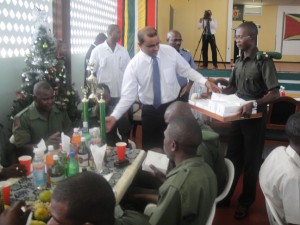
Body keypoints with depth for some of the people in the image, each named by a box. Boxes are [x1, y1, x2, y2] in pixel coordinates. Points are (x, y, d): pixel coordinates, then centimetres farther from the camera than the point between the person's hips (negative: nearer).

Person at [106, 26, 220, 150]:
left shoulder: (170, 51, -9)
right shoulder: (134, 65, -13)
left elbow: (186, 70, 3)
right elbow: (128, 95, -12)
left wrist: (205, 81, -10)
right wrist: (114, 116, -22)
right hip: (149, 111, -1)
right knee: (150, 149, 10)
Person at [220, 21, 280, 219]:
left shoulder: (264, 61, -16)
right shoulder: (239, 62, 7)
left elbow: (275, 93, -21)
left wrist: (254, 103, -35)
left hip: (255, 117, -7)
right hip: (238, 115, 7)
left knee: (251, 161, 7)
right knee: (232, 158, 15)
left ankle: (246, 202, 24)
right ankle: (225, 195, 29)